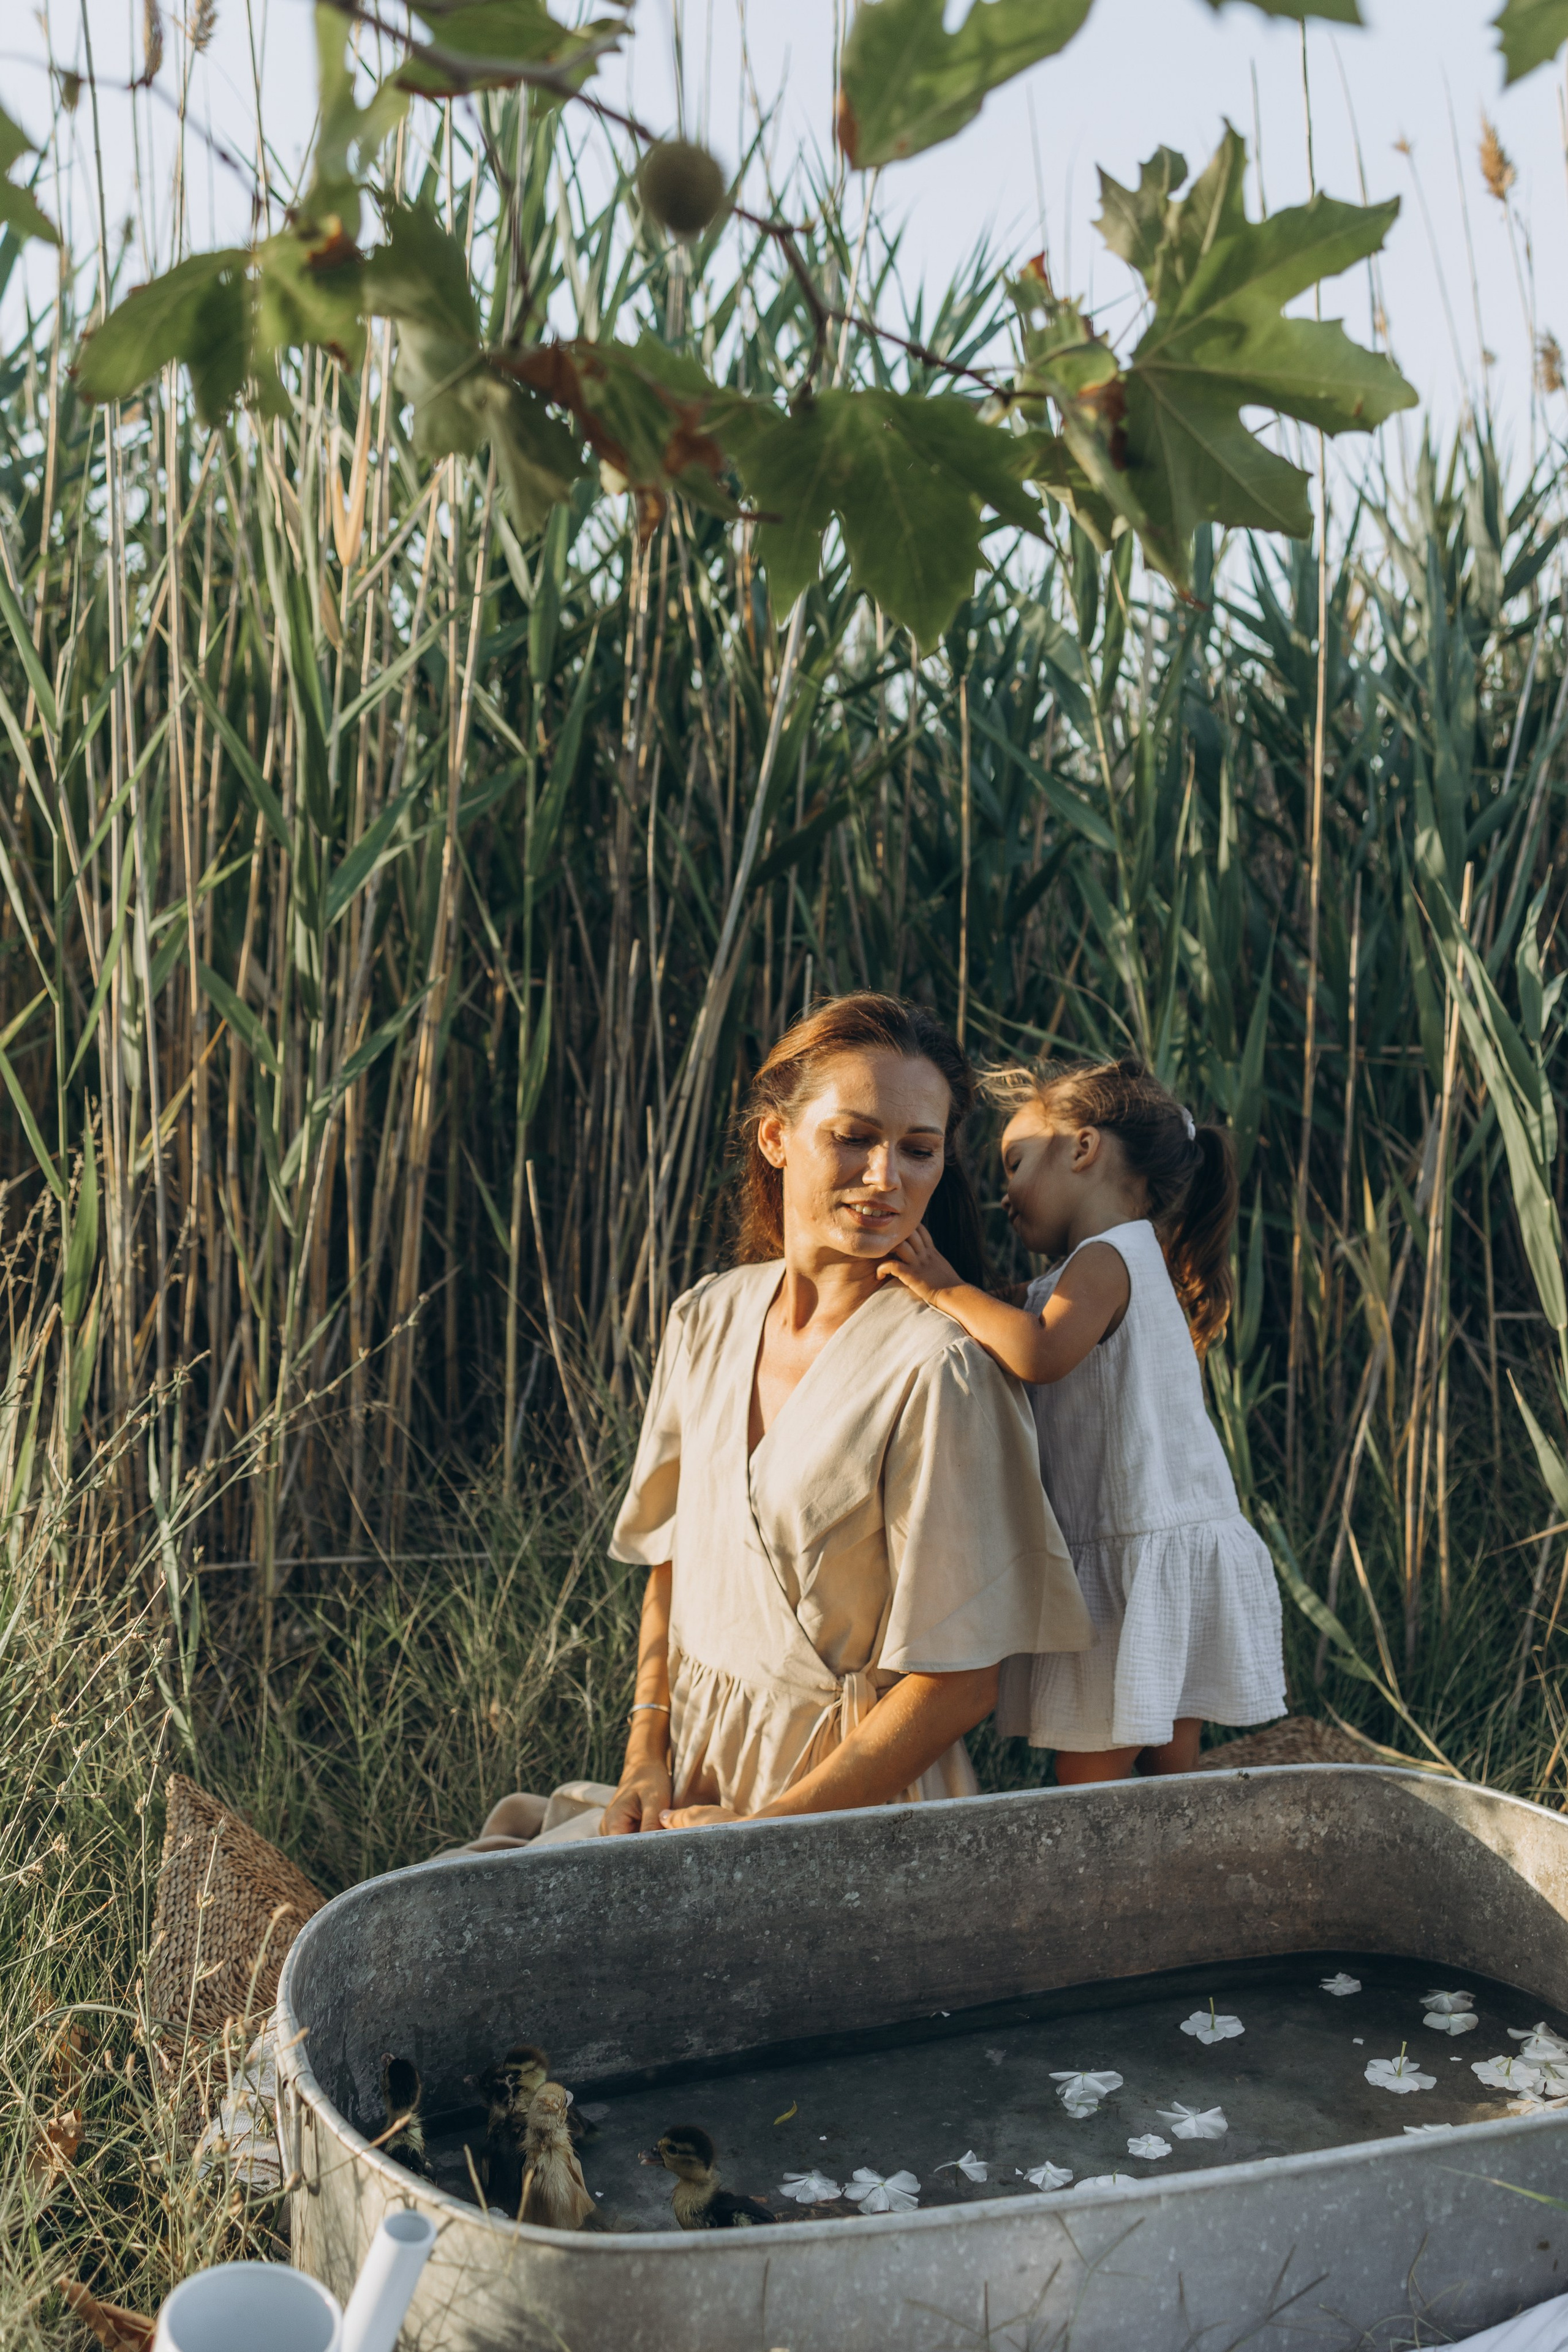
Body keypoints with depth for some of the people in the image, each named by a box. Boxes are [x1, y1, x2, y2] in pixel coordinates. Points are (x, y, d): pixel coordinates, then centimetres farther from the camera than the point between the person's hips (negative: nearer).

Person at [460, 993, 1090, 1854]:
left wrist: (763, 1829, -14)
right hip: (698, 1772, 6)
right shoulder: (708, 1318, 0)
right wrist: (648, 1760, 0)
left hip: (851, 1794, -6)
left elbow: (958, 1682, -17)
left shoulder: (937, 1368, -20)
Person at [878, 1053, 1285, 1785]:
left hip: (1137, 1556, -10)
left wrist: (949, 1291, -21)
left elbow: (1041, 1354, -31)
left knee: (1087, 1784, -6)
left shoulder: (1104, 1259, -11)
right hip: (1186, 1547, 10)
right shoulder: (1138, 1261, 20)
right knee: (1170, 1779, 12)